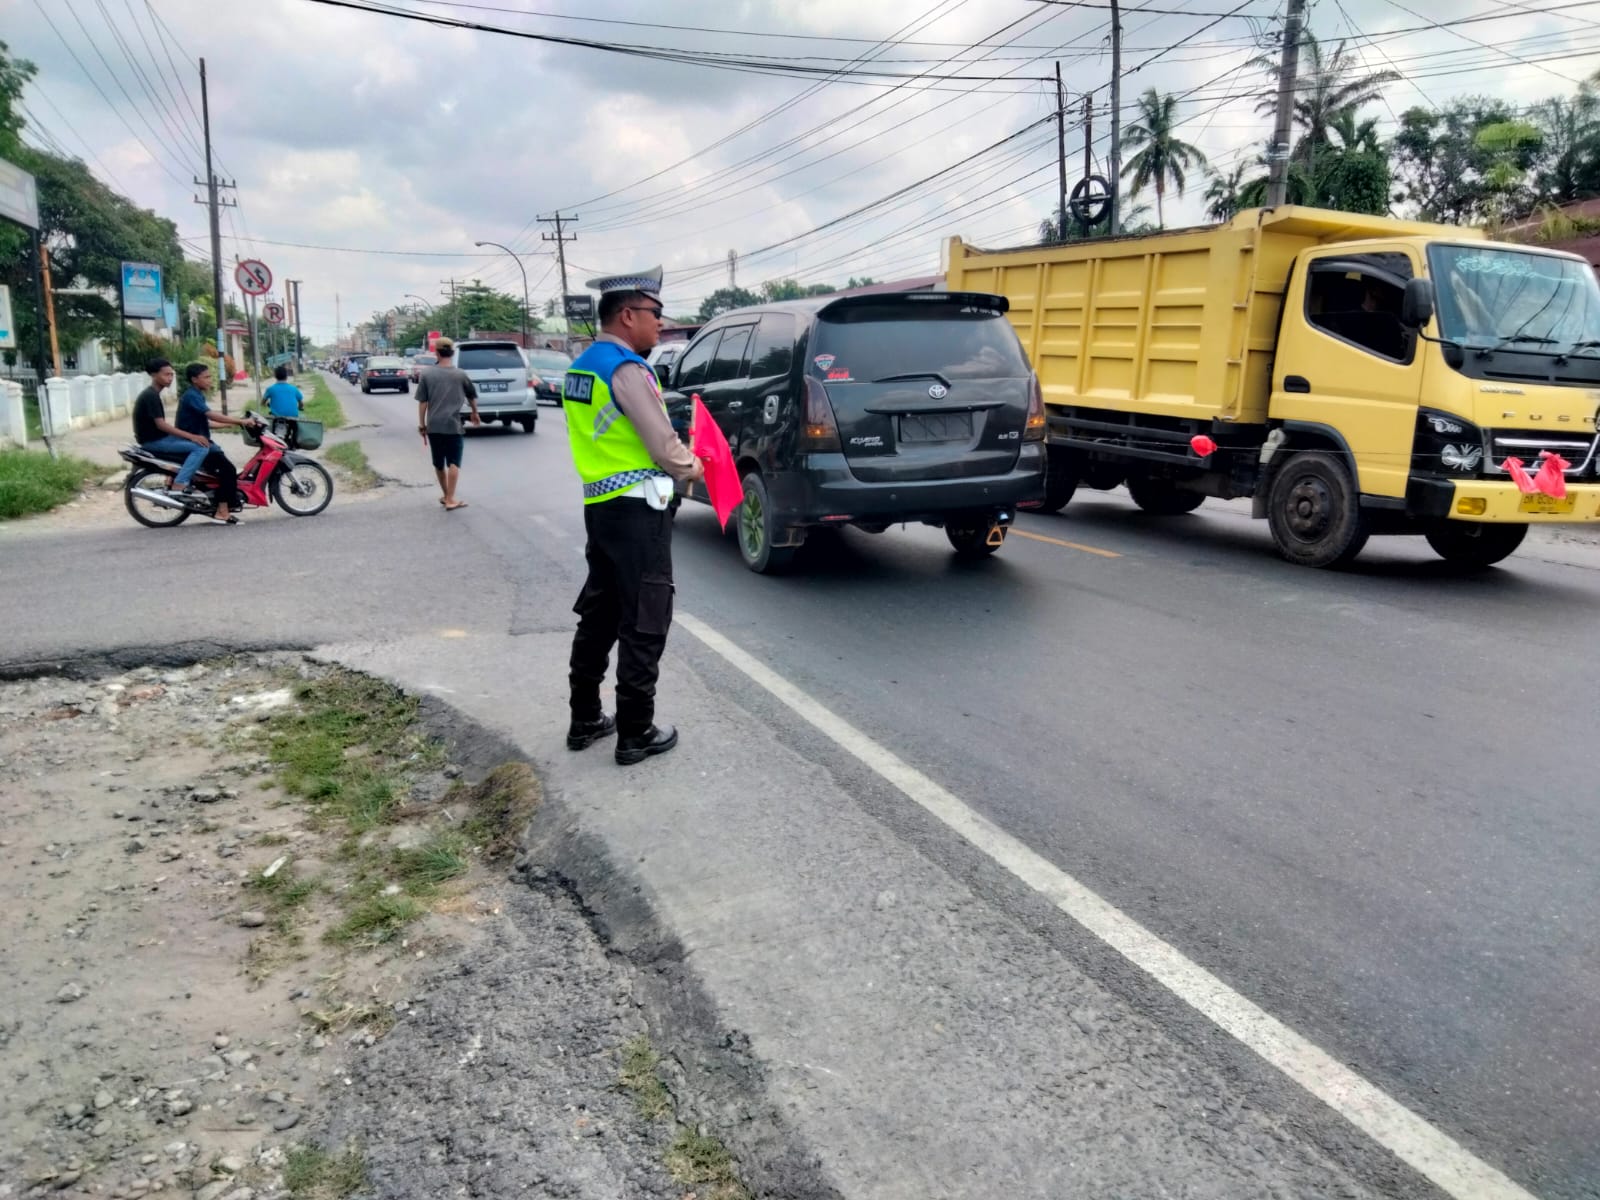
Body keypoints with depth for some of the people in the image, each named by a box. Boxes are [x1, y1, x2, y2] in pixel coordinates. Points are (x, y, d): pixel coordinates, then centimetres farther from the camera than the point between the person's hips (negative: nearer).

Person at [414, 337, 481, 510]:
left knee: (439, 463, 16)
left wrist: (422, 425, 7)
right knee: (453, 463, -1)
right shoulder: (460, 374, 2)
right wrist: (475, 413, 34)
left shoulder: (427, 374, 2)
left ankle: (446, 496, 28)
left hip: (434, 426, 2)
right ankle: (450, 500, -9)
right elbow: (472, 396, 16)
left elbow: (422, 402, 0)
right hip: (453, 425, -2)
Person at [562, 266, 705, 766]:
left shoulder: (581, 367, 13)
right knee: (643, 624, -1)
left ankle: (585, 720, 26)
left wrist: (675, 463, 11)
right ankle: (636, 734, 7)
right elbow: (663, 445, -18)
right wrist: (692, 467, 3)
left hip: (599, 505, 9)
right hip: (638, 510, -9)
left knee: (598, 615, 17)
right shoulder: (627, 369, -16)